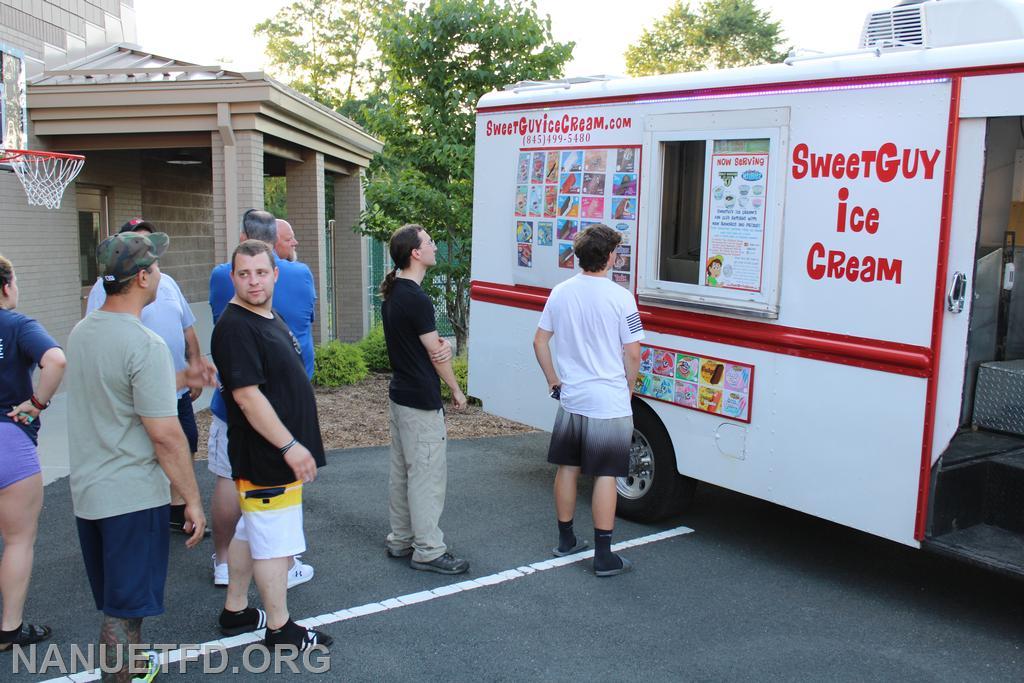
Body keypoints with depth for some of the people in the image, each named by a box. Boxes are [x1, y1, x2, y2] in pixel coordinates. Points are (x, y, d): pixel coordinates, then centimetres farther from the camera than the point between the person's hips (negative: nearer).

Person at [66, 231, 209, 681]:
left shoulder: (81, 332, 6)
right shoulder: (145, 345, -21)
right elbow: (164, 435, -21)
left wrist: (180, 379, 19)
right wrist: (192, 500, -13)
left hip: (86, 492, 9)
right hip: (132, 498, -9)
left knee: (118, 602, 24)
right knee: (123, 612, 3)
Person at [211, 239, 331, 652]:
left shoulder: (270, 318, 11)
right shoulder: (235, 327, -20)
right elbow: (247, 396, -25)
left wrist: (296, 443, 22)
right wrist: (289, 445, -24)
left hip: (271, 454, 10)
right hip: (265, 457, -10)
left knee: (248, 532, 19)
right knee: (276, 542, 0)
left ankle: (235, 612, 33)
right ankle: (280, 630, 13)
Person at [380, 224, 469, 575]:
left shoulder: (392, 293, 9)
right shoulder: (416, 299, -20)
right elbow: (435, 353, -12)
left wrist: (443, 345, -10)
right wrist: (456, 390, 1)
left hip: (400, 393, 10)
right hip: (421, 400, -10)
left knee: (402, 471, 16)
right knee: (427, 474, -3)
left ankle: (400, 540, 26)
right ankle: (428, 551, 4)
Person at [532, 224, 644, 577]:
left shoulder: (560, 293, 2)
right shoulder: (620, 297, -14)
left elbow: (540, 341, 9)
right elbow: (632, 354, -11)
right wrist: (627, 388, 5)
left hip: (570, 399, 5)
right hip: (609, 403, -5)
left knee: (567, 468, 17)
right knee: (605, 476, 1)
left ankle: (566, 539, 30)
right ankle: (604, 556, 6)